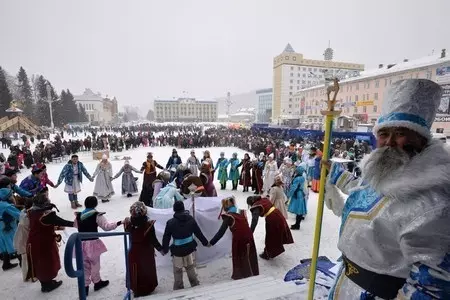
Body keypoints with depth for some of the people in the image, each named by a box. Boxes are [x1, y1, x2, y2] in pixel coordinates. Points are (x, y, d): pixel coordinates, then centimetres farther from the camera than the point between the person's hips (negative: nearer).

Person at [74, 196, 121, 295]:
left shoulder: (79, 215, 3)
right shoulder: (97, 215, -15)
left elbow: (75, 225, 23)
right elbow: (106, 226, -22)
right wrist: (118, 223, -24)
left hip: (81, 243, 5)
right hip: (92, 243, -5)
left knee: (84, 265, 17)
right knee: (95, 264, 14)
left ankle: (84, 286, 23)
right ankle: (97, 282, 32)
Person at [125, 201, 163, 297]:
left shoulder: (128, 223, -19)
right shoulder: (149, 223, -26)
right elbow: (153, 239, -17)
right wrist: (160, 249, -4)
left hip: (134, 251, 2)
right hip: (147, 251, -2)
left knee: (135, 271, 23)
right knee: (147, 270, 20)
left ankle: (137, 290, 40)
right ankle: (147, 289, 38)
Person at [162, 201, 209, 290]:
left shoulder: (170, 222, -12)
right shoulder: (191, 219, -5)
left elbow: (166, 237, -4)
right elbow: (198, 233, 1)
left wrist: (164, 249, 10)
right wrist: (205, 243, 13)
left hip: (177, 250, -3)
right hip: (189, 248, 3)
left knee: (177, 271, 15)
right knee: (191, 268, 21)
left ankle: (178, 288, 26)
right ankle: (195, 284, 31)